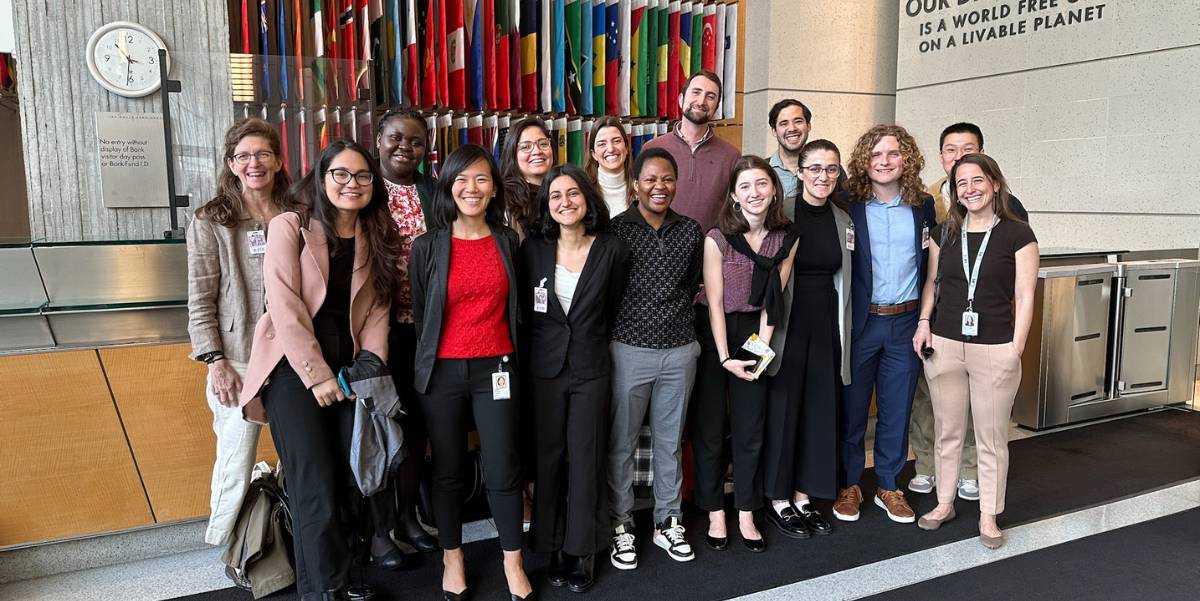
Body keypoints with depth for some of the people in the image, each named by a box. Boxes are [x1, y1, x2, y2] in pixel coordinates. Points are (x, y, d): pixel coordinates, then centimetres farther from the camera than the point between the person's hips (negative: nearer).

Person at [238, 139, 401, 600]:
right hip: (294, 370, -4)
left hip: (348, 370, 4)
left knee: (354, 483, 3)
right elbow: (285, 308, -11)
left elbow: (377, 310, 7)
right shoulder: (289, 227, -4)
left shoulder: (377, 238, 10)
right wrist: (318, 376, -13)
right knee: (317, 492, -8)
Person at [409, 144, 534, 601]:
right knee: (448, 469, 12)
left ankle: (513, 563, 21)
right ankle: (452, 559, 30)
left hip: (495, 369, 1)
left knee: (503, 469, 3)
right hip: (442, 371, -1)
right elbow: (418, 313, 4)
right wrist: (427, 363, 8)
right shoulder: (428, 246, -2)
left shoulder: (507, 241, 4)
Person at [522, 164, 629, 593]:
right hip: (544, 368, 1)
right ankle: (553, 547, 24)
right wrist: (538, 351, 7)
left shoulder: (612, 250, -4)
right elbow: (524, 309, 6)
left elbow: (611, 312, 5)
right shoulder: (533, 248, -2)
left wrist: (590, 348, 7)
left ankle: (582, 550, 20)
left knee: (586, 460, 5)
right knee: (548, 458, 9)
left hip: (591, 369, -1)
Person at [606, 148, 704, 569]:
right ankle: (621, 525, 23)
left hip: (680, 351, 3)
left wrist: (675, 317, 10)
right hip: (629, 351, -3)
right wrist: (623, 325, -3)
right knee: (621, 443, 8)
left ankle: (668, 522, 29)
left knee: (670, 441, 15)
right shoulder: (615, 229, -7)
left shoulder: (691, 231, 4)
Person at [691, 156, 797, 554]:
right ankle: (715, 513, 18)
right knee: (709, 426, 3)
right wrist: (725, 359, -14)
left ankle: (747, 515, 21)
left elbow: (772, 300, 1)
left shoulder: (786, 239, -3)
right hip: (712, 332, -3)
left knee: (751, 427, 8)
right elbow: (715, 302, -12)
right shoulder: (717, 238, -14)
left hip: (754, 332, 3)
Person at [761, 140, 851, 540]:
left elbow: (843, 279, 15)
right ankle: (778, 500, 18)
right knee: (783, 410, 3)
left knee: (820, 410, 9)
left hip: (827, 326, 5)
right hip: (787, 323, -5)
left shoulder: (842, 219, 8)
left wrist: (843, 331, 12)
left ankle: (803, 496, 24)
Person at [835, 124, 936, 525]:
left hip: (906, 322, 3)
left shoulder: (923, 206, 6)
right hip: (859, 322, -3)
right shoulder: (848, 206, -5)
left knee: (897, 410, 11)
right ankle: (849, 485, 23)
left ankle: (889, 486, 26)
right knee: (852, 408, 7)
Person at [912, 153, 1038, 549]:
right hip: (945, 345, 3)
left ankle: (989, 515, 21)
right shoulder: (944, 233, 6)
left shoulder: (1017, 234, -4)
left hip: (995, 349, -3)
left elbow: (1025, 297, -4)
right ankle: (944, 504, 27)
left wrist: (1016, 350, -8)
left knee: (992, 437, 7)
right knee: (947, 431, 13)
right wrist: (924, 323, 2)